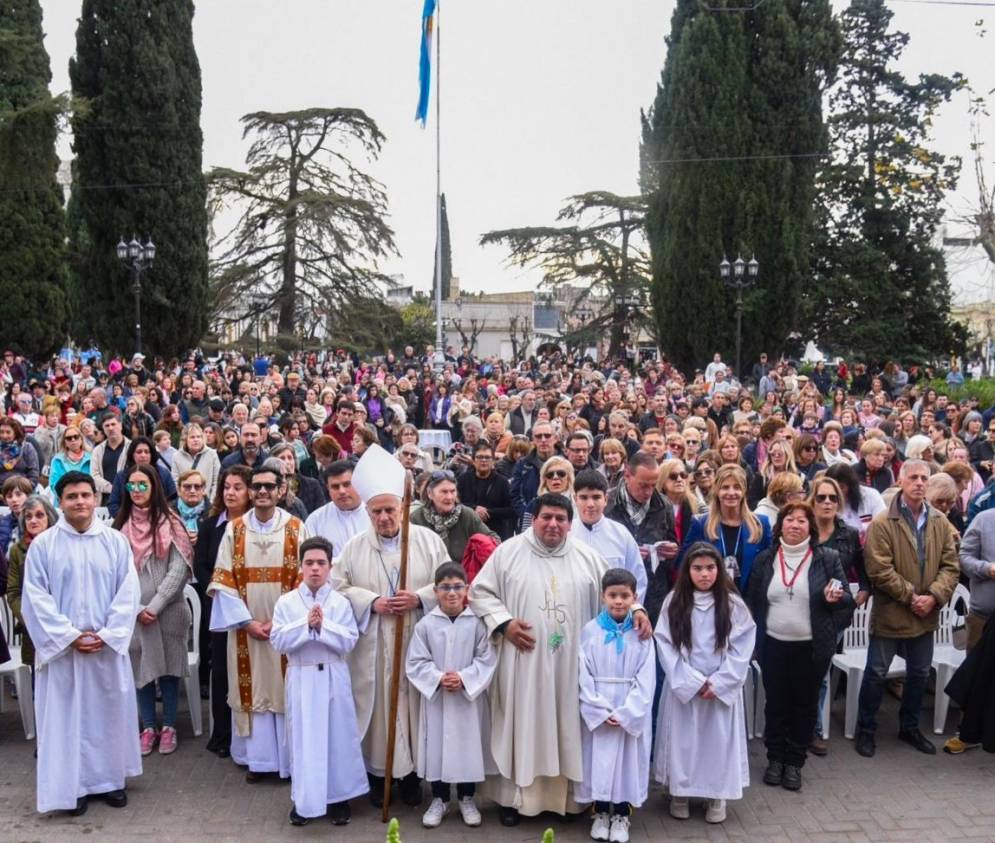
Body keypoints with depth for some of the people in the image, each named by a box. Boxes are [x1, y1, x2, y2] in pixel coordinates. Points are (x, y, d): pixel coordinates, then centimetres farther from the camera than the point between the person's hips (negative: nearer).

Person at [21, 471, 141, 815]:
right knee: (66, 715, 4)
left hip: (108, 646, 1)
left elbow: (128, 593, -2)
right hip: (62, 648, -1)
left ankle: (111, 779, 23)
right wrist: (70, 636, -13)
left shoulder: (116, 541, 1)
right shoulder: (42, 545, -3)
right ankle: (73, 786, 15)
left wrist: (107, 635, -12)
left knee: (110, 712, 9)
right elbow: (36, 598, -6)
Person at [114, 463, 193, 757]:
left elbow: (178, 570, -6)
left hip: (168, 610, -1)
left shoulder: (170, 522, -1)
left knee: (168, 667, 5)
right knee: (141, 667, 6)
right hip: (133, 612, 2)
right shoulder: (120, 526, 4)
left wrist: (155, 606, -11)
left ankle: (169, 727, 16)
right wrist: (138, 608, -8)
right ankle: (148, 727, 18)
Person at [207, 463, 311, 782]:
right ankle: (258, 759, 16)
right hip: (246, 629, 1)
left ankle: (289, 758, 13)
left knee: (287, 691, 4)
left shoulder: (296, 528, -2)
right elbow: (223, 580, -1)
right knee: (253, 691, 6)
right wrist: (247, 621, -9)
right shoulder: (234, 529, 2)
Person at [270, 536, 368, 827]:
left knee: (338, 736, 6)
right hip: (301, 677, 0)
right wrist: (306, 624, -18)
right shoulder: (286, 602, -1)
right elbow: (278, 641, -9)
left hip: (333, 677, 0)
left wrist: (323, 625, -18)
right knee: (302, 737, 6)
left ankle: (338, 797, 18)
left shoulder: (341, 603, -1)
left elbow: (349, 641, -8)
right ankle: (303, 799, 18)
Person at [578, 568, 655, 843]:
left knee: (628, 759, 6)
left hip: (632, 713, 0)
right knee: (598, 759, 7)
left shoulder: (642, 633, -4)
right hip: (597, 713, 0)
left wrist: (625, 714, -13)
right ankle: (600, 813, 24)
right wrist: (600, 711, -13)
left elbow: (645, 679, -6)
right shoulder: (590, 630, -4)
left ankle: (621, 815, 22)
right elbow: (584, 675, -5)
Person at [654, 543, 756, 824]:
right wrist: (692, 682, -12)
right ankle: (679, 793, 23)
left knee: (719, 739, 6)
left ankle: (718, 796, 21)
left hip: (722, 688, 0)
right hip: (683, 687, 0)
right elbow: (665, 645, -6)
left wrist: (718, 683, -12)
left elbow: (742, 647, -6)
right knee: (683, 738, 7)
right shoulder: (674, 602, -3)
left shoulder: (732, 604, -4)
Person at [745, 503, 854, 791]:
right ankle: (775, 758, 26)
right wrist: (754, 637, 3)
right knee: (775, 703, 10)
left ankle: (794, 762, 23)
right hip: (773, 645, 2)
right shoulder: (764, 559, 3)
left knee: (805, 704, 8)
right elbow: (752, 601, 9)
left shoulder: (827, 558, -3)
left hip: (811, 647, -1)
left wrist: (835, 599, -21)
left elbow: (847, 600, 1)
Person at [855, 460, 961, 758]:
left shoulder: (940, 522, 3)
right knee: (876, 674, 5)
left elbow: (950, 566, 2)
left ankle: (909, 727, 36)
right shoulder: (882, 523, -13)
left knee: (919, 674, 18)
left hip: (926, 615, 5)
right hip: (890, 613, -5)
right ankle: (865, 730, 20)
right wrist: (910, 596, -17)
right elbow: (879, 570, -17)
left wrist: (933, 596, -13)